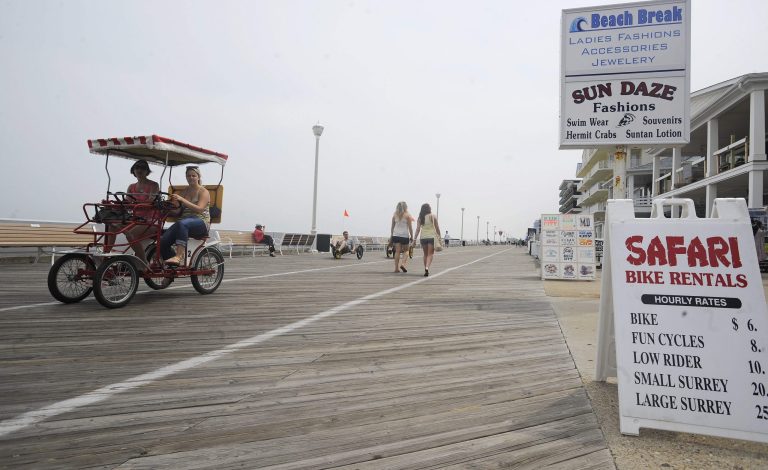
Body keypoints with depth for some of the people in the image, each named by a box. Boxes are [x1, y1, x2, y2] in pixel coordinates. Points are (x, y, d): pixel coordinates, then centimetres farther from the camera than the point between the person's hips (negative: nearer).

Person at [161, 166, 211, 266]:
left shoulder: (203, 192, 3)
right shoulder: (184, 191, 20)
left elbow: (199, 209, -15)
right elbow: (179, 212, 16)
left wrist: (182, 200, -23)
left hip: (201, 223, -5)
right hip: (184, 220, 6)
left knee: (181, 223, -41)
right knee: (163, 242, -20)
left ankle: (179, 256, -46)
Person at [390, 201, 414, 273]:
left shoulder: (395, 215, 8)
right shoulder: (407, 215, -1)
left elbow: (392, 226, 11)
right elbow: (410, 227, -3)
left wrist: (391, 235, 19)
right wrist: (412, 236, 3)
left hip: (396, 235, 3)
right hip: (405, 235, -3)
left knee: (397, 251, 4)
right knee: (406, 250, 12)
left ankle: (396, 268, 1)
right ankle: (403, 263, -8)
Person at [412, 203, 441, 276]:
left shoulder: (420, 218, 5)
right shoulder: (433, 216, 1)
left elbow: (418, 229, -1)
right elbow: (437, 228, 2)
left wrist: (414, 239, -2)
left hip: (423, 237, 3)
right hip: (432, 237, -3)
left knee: (425, 254, 15)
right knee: (430, 254, -2)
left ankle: (426, 270, 18)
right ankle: (427, 267, -24)